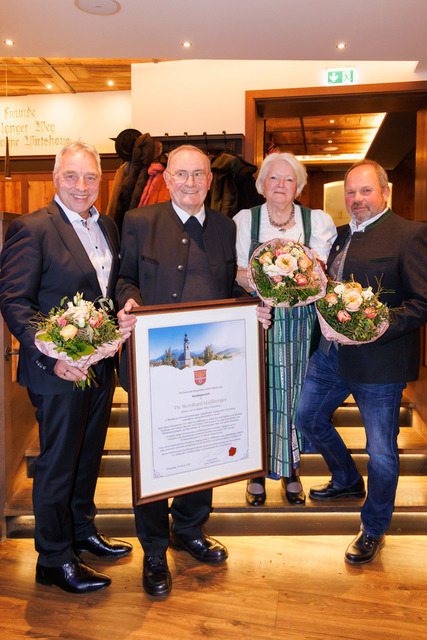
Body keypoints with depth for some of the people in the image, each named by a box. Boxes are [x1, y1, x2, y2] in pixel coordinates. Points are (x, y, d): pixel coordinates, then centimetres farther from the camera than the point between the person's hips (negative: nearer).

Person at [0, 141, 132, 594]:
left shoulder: (107, 227, 10)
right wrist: (51, 356, -23)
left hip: (101, 366, 7)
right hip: (59, 370, -7)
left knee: (88, 456, 21)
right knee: (57, 464, 7)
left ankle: (82, 531, 41)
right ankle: (53, 559, 25)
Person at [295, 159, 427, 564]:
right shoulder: (341, 235, 12)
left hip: (379, 360, -7)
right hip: (331, 352, 8)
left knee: (381, 451, 6)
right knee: (308, 418, 21)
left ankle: (373, 529, 31)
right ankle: (347, 481, 47)